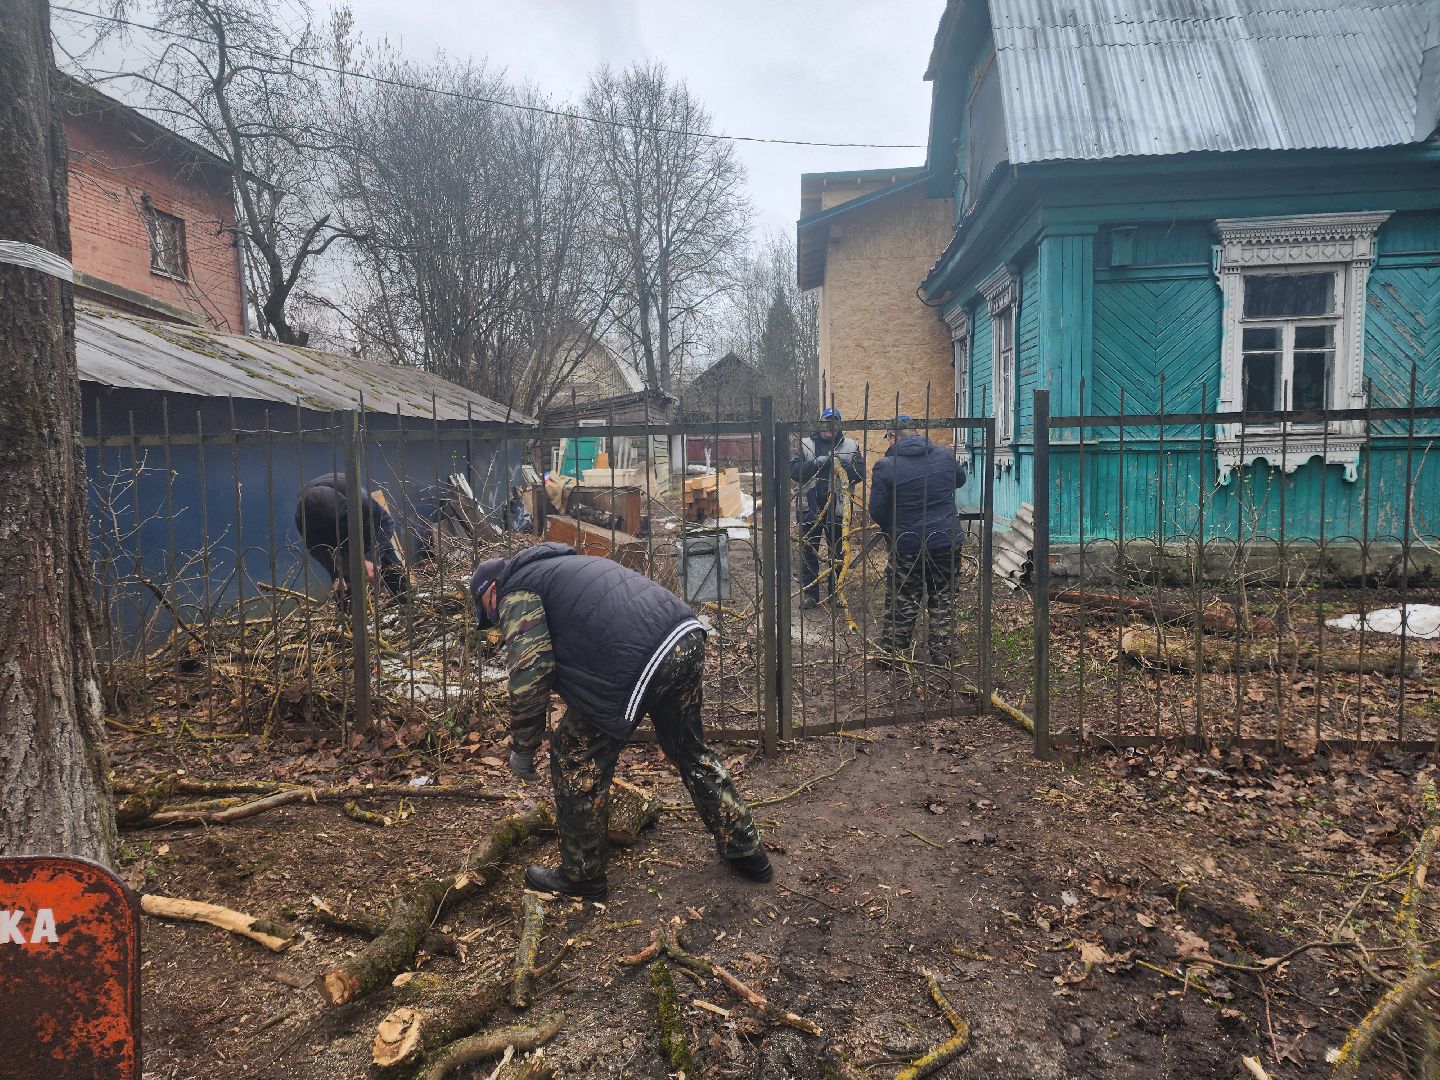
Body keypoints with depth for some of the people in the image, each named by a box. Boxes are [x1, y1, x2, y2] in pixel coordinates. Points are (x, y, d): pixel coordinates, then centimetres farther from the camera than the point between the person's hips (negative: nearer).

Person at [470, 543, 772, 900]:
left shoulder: (517, 592, 7)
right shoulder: (560, 566, 34)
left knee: (576, 759, 12)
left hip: (637, 657, -9)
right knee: (690, 749, 27)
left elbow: (529, 673, -7)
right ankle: (746, 852, 38)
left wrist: (522, 748, 6)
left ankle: (581, 875, 29)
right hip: (687, 634, 9)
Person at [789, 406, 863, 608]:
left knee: (837, 552, 10)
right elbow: (793, 471, -7)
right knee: (808, 551, 6)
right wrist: (815, 463, -20)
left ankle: (835, 591, 23)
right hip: (810, 506, 0)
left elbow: (860, 475, -2)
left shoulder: (850, 445, 3)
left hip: (837, 507, 0)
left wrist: (848, 462, -20)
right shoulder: (806, 444, 1)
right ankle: (810, 593, 16)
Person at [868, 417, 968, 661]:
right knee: (942, 598, 17)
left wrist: (890, 531, 10)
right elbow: (960, 479, 21)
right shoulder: (945, 455, 0)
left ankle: (892, 654, 16)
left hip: (907, 547, -3)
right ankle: (943, 653, 21)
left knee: (901, 604, 8)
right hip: (947, 542, 4)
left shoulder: (885, 466, -13)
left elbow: (877, 513, -9)